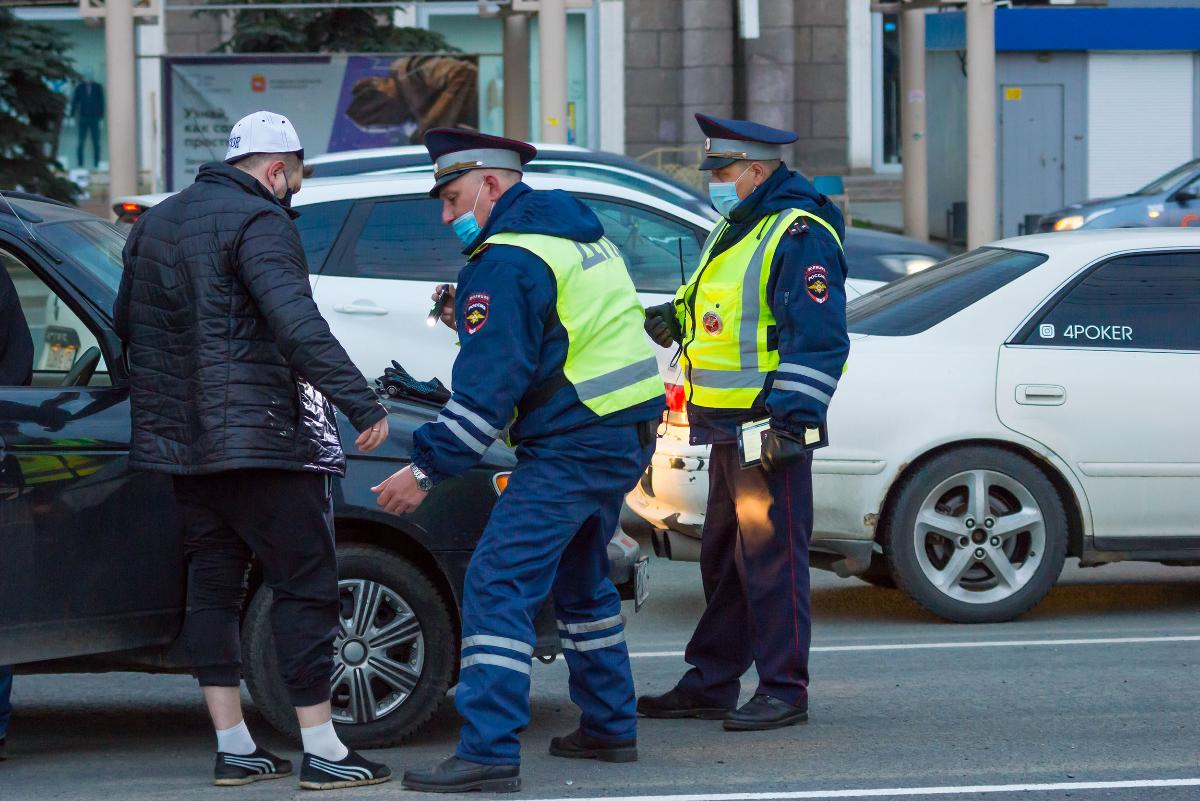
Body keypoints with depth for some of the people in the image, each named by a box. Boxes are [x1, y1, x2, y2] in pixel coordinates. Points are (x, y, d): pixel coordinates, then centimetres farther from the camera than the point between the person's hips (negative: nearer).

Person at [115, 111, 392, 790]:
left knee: (214, 586, 12)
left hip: (182, 441, 8)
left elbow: (125, 325, 24)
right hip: (262, 440, -8)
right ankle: (323, 753, -5)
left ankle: (234, 748, 12)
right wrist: (363, 404, -26)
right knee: (305, 587, -3)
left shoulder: (156, 223, 15)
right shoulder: (260, 222, -12)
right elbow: (299, 325, -24)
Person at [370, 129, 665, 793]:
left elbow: (488, 385, -19)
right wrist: (471, 323, 18)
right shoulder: (582, 236, 16)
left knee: (497, 584, -12)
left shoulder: (504, 263, -14)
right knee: (578, 577, 25)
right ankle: (609, 727, 32)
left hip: (570, 449, -10)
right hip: (626, 438, 10)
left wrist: (428, 469, -17)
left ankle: (489, 752, -19)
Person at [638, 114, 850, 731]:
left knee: (771, 554, -7)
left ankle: (784, 691, -2)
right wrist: (674, 320, 11)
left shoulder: (799, 236, -14)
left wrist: (792, 420, -24)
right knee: (723, 555, 15)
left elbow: (818, 339, -19)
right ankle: (710, 683, 23)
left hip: (769, 425, -10)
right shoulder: (734, 232, 18)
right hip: (727, 424, 10)